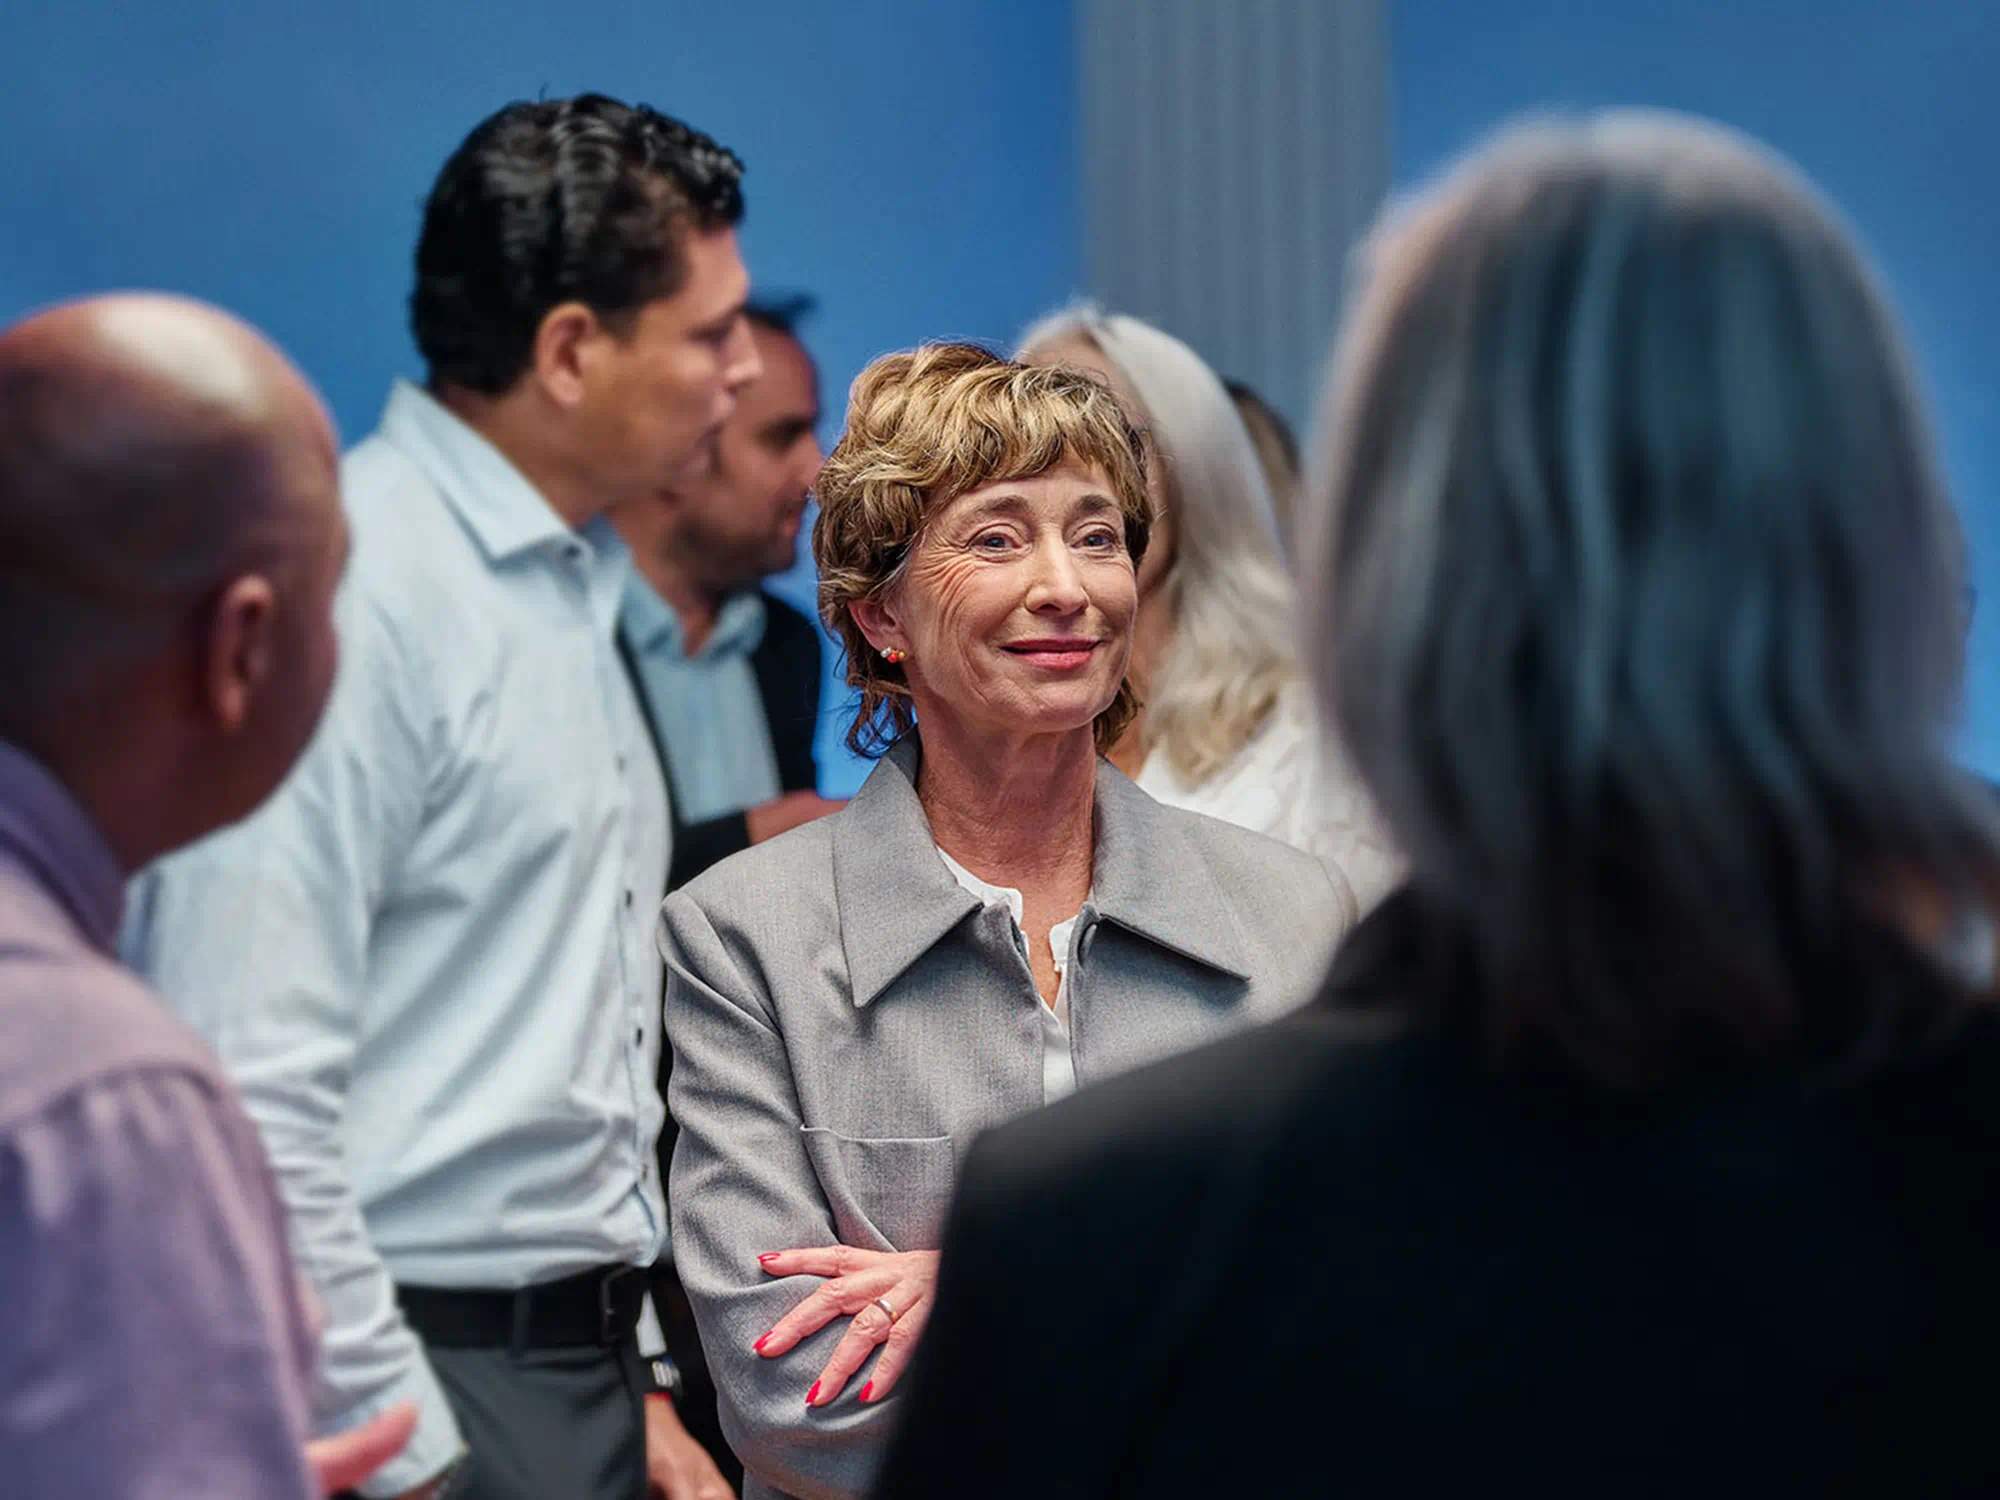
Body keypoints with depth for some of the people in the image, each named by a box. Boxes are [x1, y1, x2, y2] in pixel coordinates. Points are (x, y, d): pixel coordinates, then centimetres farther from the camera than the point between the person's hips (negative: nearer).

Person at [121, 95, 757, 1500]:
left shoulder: (575, 585, 15)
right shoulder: (349, 599, -15)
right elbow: (247, 1093, -21)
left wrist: (636, 1384, 16)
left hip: (585, 1367, 8)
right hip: (427, 1375, -8)